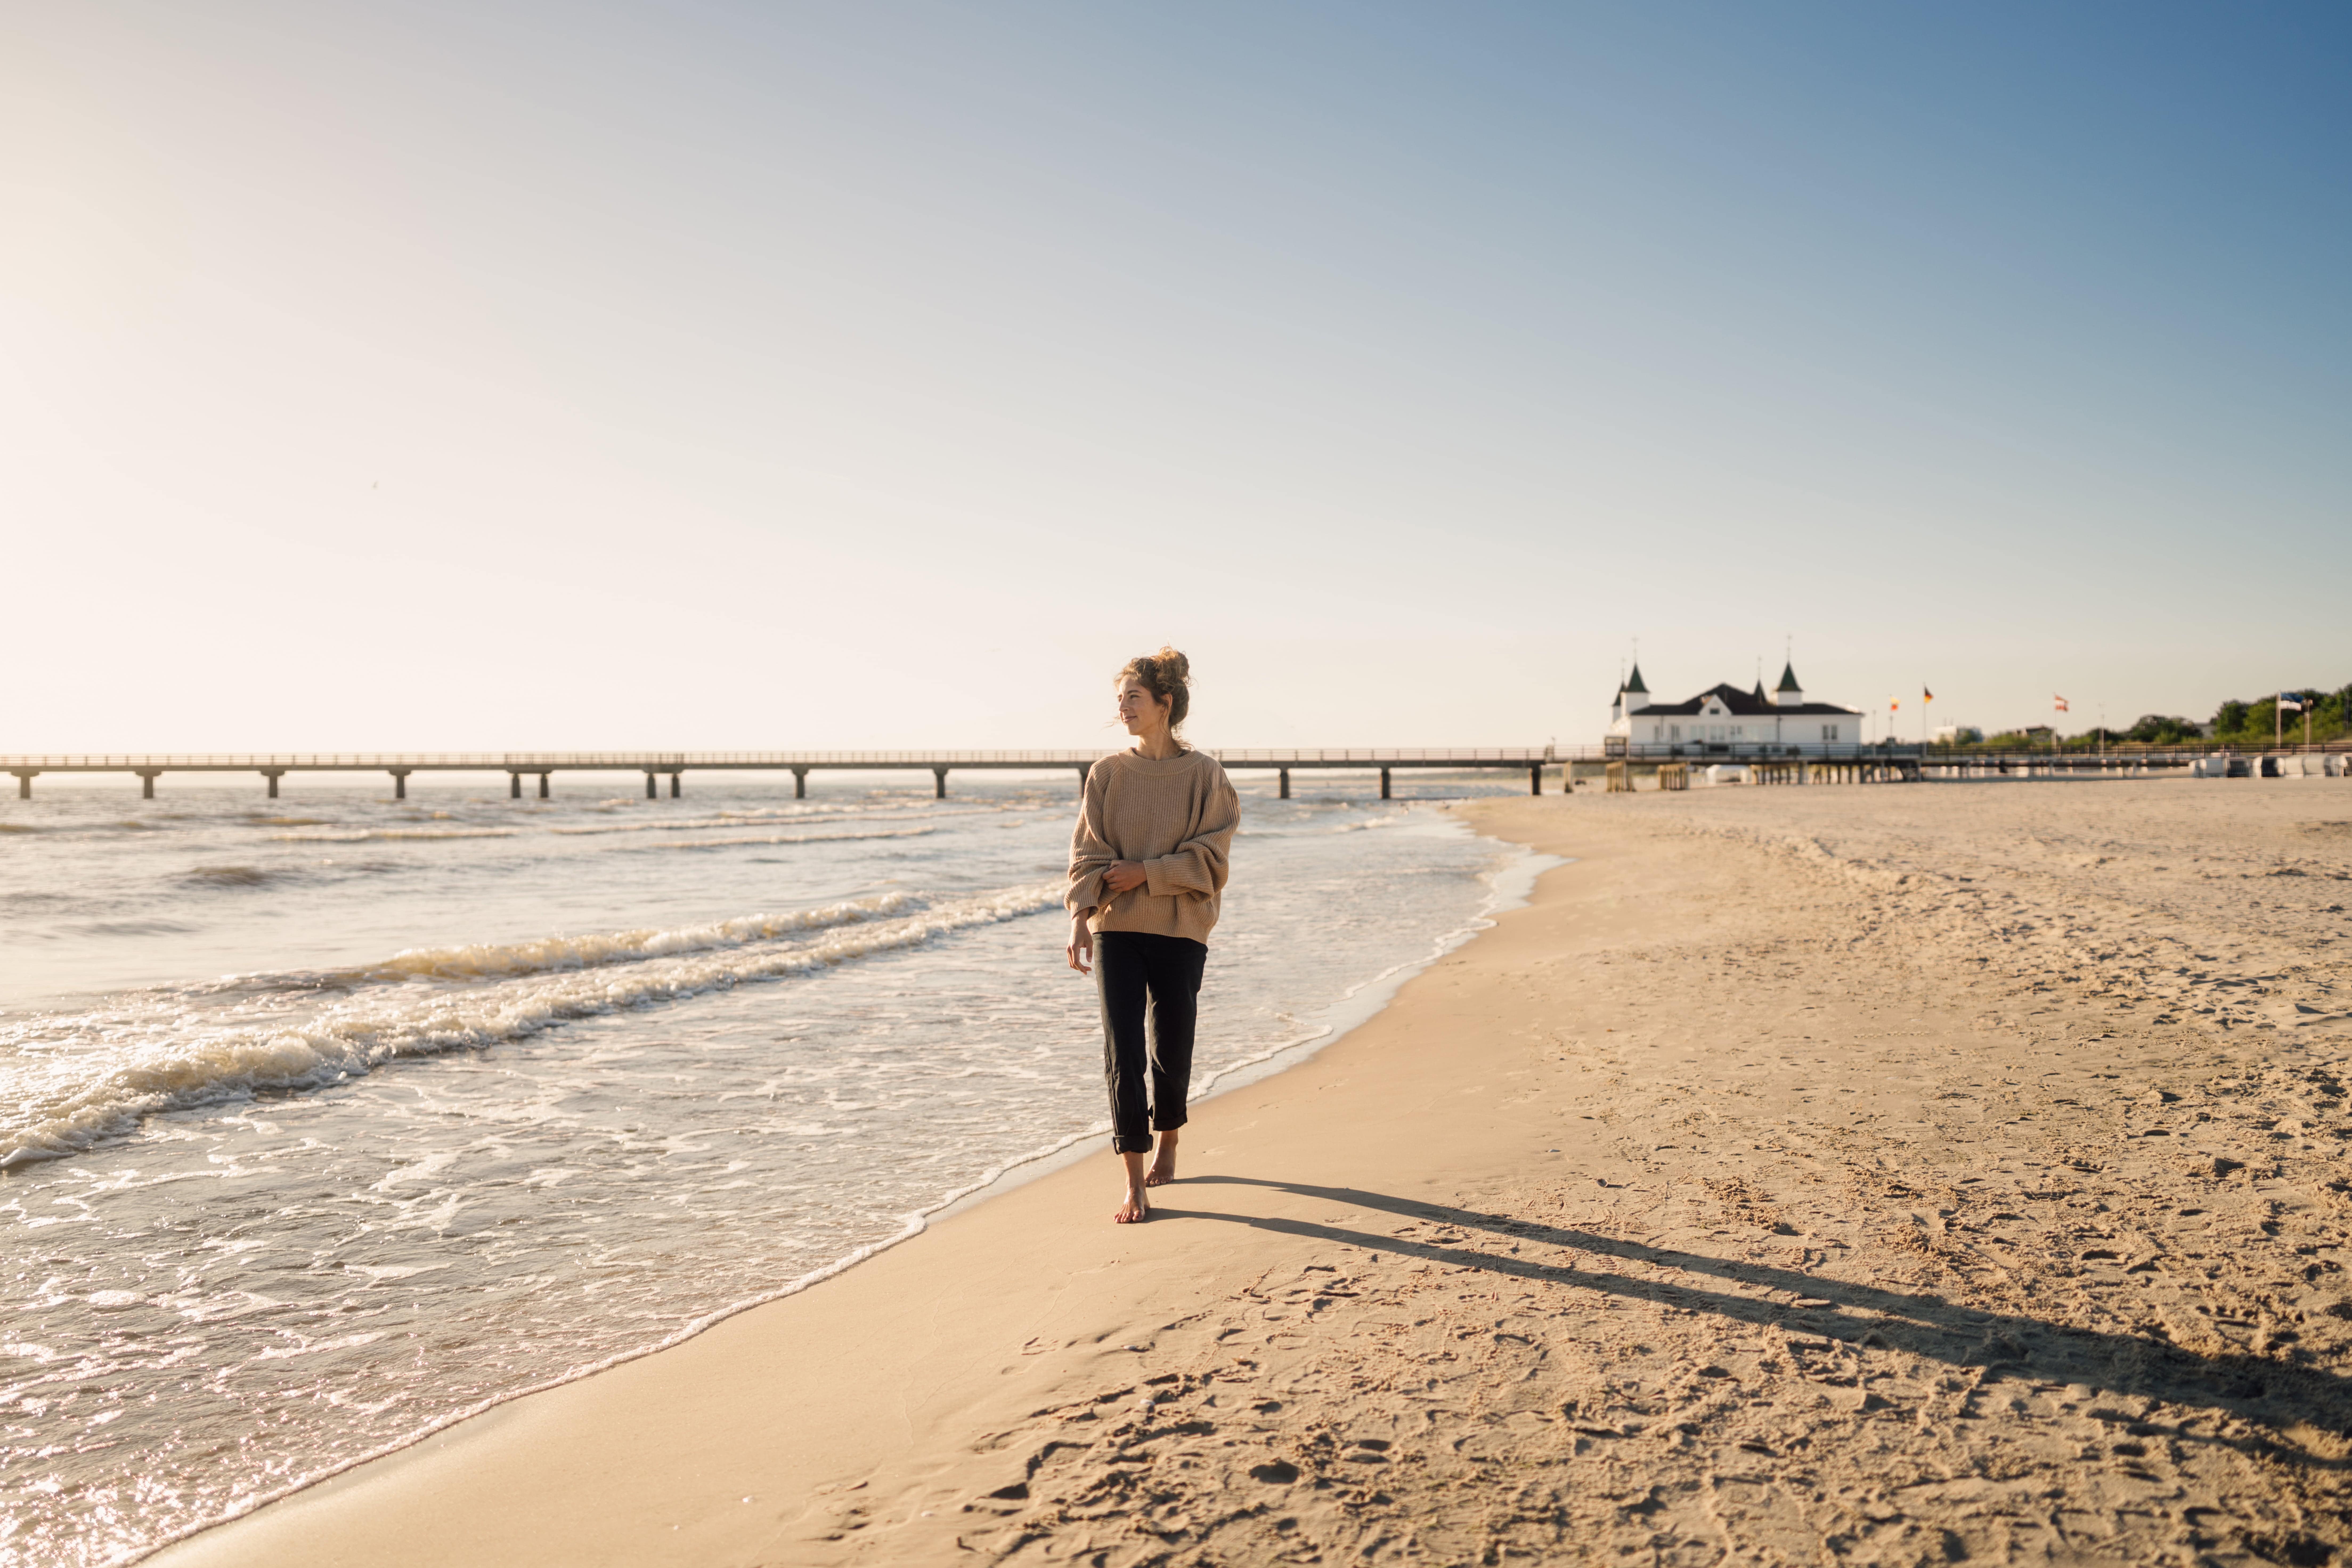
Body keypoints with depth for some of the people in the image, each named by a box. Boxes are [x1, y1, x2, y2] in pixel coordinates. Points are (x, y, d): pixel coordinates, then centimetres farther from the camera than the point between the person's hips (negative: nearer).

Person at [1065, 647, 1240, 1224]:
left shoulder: (1204, 775, -1)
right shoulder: (1108, 773, 4)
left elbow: (1209, 857, -4)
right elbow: (1088, 853, -1)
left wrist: (1147, 873, -13)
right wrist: (1081, 916, -14)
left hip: (1180, 929, -1)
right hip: (1116, 928, 1)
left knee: (1172, 1046, 9)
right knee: (1123, 1051, -6)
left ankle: (1168, 1145, 37)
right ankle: (1134, 1185, -1)